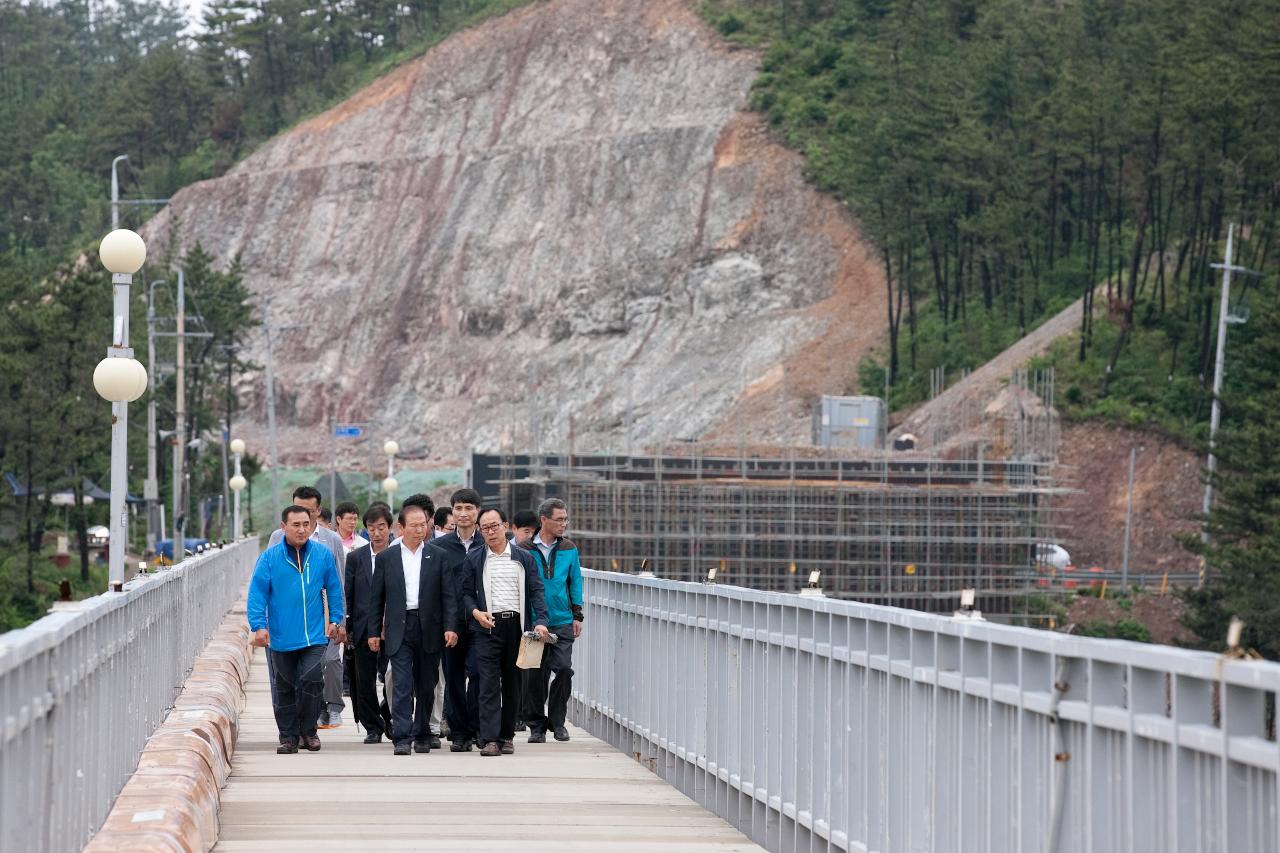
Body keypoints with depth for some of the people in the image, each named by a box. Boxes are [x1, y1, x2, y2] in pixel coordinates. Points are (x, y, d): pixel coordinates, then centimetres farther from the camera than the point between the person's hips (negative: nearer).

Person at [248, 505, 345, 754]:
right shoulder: (269, 558, -4)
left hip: (315, 637, 0)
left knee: (311, 680, -12)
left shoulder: (323, 555, 2)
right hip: (281, 637, 0)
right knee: (284, 688, 7)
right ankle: (288, 736, 19)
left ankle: (308, 731, 6)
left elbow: (334, 589, 11)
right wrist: (259, 626, -13)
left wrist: (335, 620, 8)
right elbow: (257, 593, -5)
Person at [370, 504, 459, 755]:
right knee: (402, 686, -9)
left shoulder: (437, 557, 6)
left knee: (426, 686, 8)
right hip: (399, 629, -1)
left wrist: (450, 627, -7)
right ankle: (402, 738, -12)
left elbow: (448, 594, 3)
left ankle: (422, 735, 20)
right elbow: (377, 598, 9)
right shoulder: (385, 558, 6)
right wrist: (374, 631, 6)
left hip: (429, 629, 1)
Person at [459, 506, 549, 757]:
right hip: (487, 626, -2)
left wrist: (541, 621, -7)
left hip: (517, 625, 2)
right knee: (489, 684, -10)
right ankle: (490, 739, -14)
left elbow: (536, 592, 6)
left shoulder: (524, 558, 10)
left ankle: (506, 736, 14)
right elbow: (466, 593, 10)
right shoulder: (473, 559, 9)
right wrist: (475, 612, -10)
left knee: (512, 684, 6)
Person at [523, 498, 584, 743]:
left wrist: (577, 616, 8)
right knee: (536, 675, 2)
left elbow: (575, 582, 13)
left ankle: (557, 720, 5)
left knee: (564, 668, -11)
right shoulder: (525, 549, 0)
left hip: (562, 622, 1)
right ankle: (537, 725, 14)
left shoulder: (568, 549, 8)